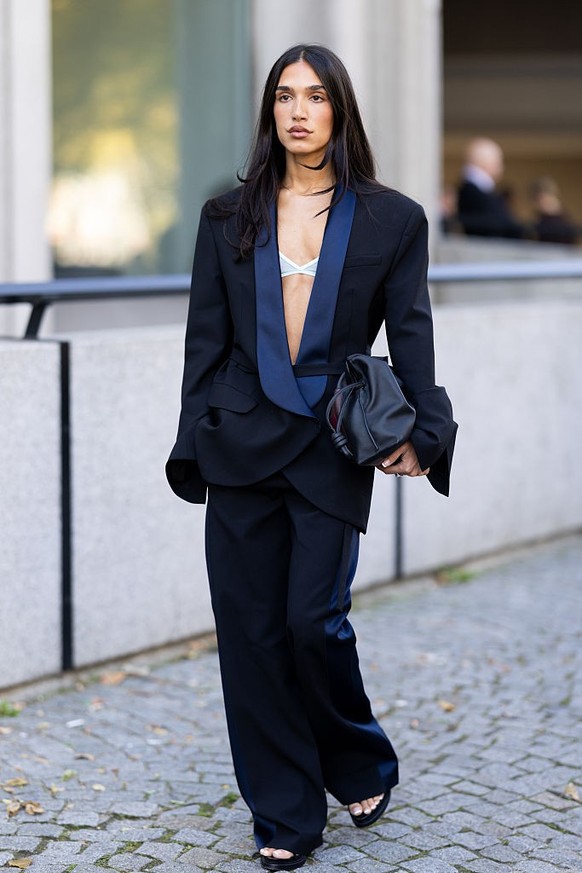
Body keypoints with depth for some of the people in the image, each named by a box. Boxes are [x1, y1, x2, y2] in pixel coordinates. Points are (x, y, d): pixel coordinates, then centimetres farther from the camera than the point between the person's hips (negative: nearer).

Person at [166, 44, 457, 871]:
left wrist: (421, 433, -12)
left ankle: (362, 766, 21)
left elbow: (411, 337, 1)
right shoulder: (228, 219, 8)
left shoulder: (390, 220, 3)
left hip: (333, 449, -2)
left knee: (313, 619, -9)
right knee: (251, 629, 2)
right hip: (242, 445, 2)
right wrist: (194, 445, 2)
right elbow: (206, 339, 8)